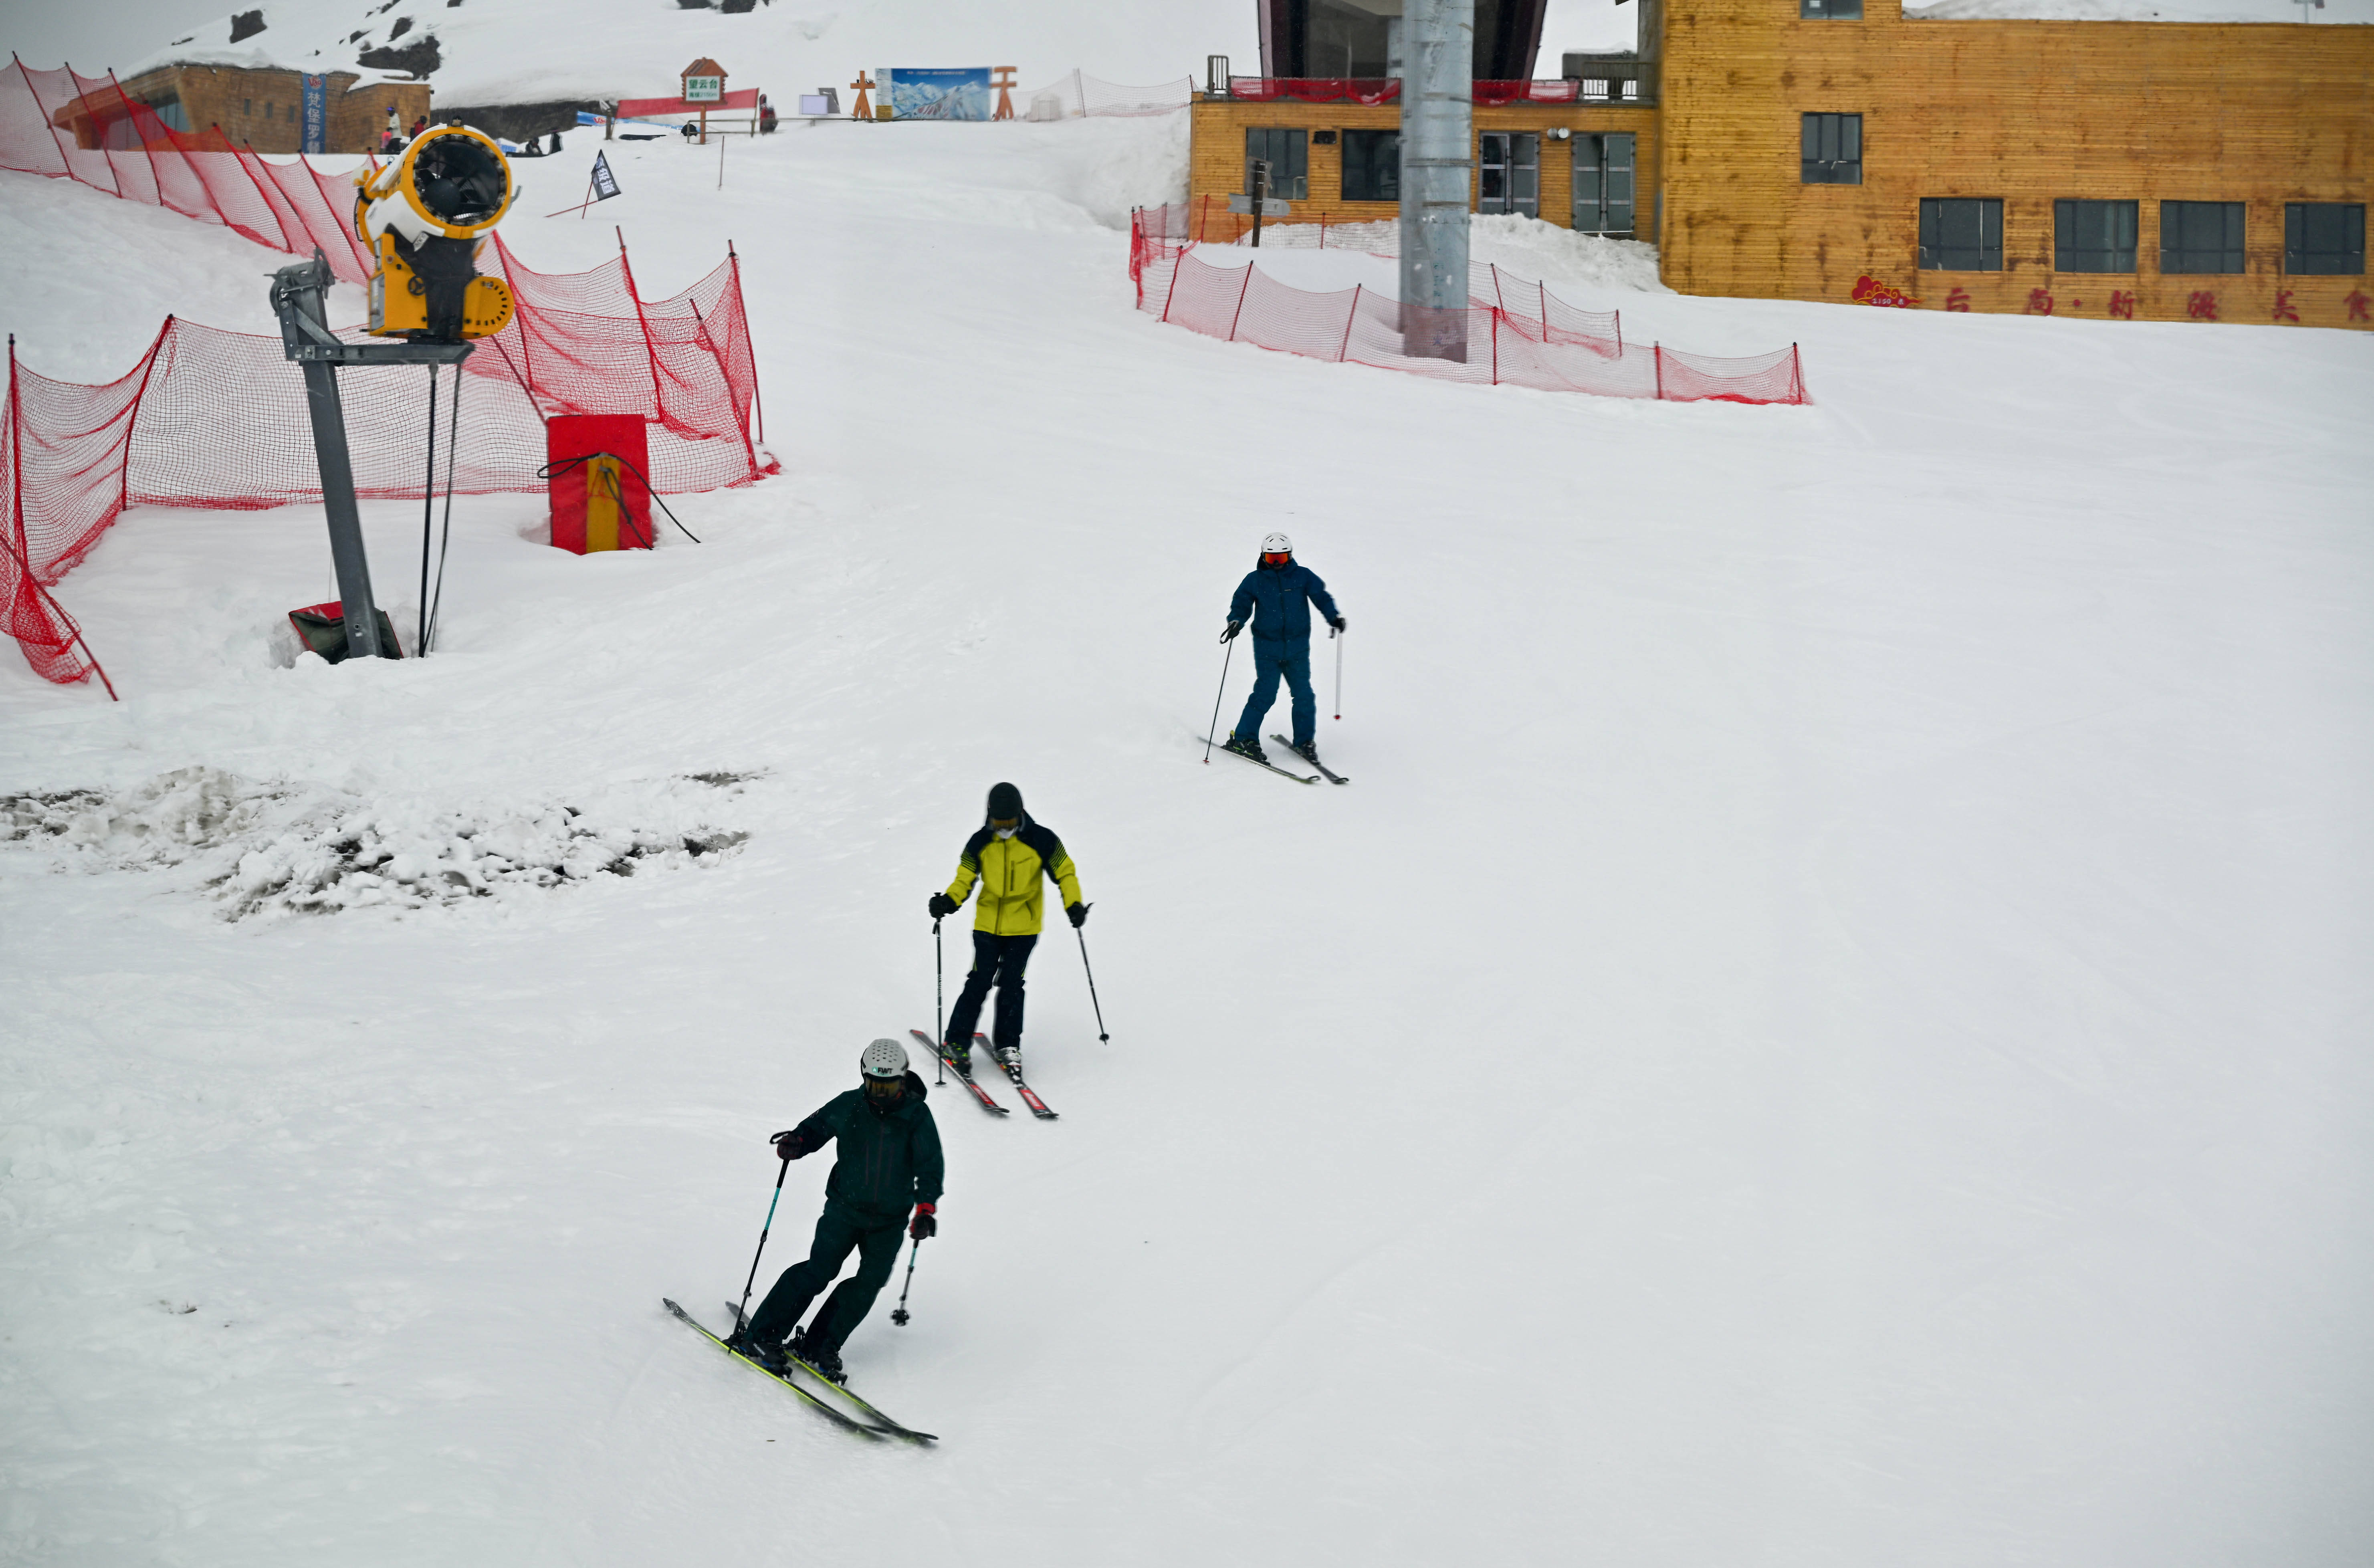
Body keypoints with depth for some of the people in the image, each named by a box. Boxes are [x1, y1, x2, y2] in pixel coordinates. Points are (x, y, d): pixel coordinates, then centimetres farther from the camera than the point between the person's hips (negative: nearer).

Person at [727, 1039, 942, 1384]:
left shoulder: (917, 1116, -7)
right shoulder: (849, 1106, -5)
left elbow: (931, 1166, -7)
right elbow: (816, 1128, 8)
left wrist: (926, 1209, -21)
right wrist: (796, 1142, -15)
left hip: (891, 1219, 2)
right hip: (845, 1207, -2)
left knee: (873, 1279, -8)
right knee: (819, 1270, -10)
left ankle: (819, 1346, 3)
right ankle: (759, 1336, -5)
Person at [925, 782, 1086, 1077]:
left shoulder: (1041, 841, -7)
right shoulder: (980, 843, -2)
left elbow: (1065, 874, 0)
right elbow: (964, 880, 4)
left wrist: (1074, 904, -15)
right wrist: (948, 902, -16)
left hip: (1024, 927, -1)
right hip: (988, 925, 1)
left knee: (1011, 984, -3)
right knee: (980, 982, -6)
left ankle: (1007, 1045, 13)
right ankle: (957, 1043, 4)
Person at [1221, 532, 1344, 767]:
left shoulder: (1303, 577, 3)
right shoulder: (1255, 580, 2)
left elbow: (1321, 597, 3)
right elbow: (1241, 603, 6)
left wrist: (1334, 616, -14)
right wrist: (1236, 621, -15)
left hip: (1297, 648, 2)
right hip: (1267, 648, -2)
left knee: (1303, 695, 0)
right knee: (1265, 693, -10)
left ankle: (1305, 741, 17)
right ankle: (1242, 739, 0)